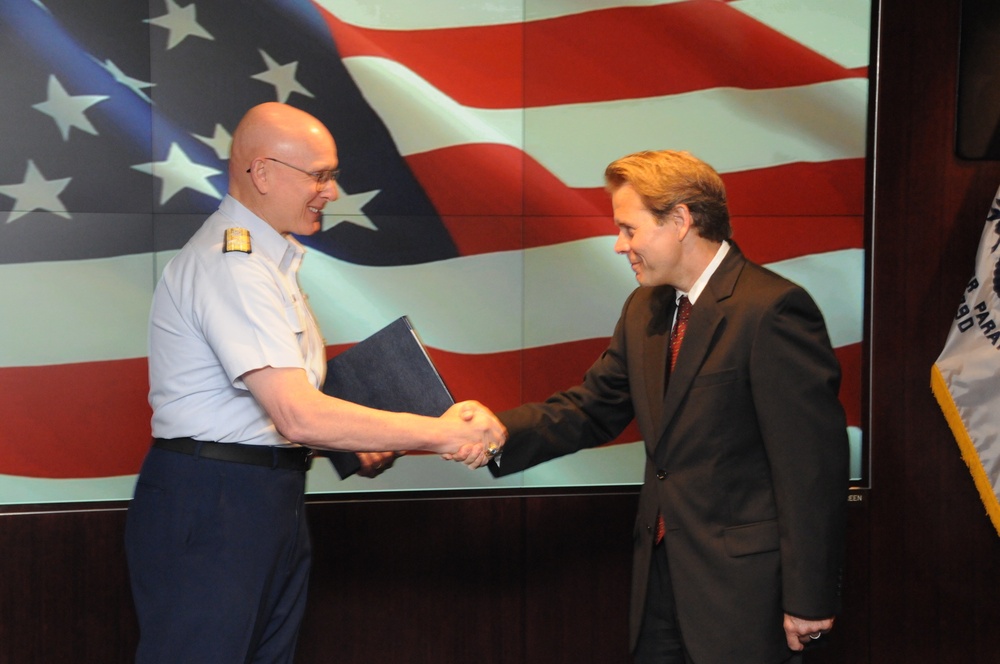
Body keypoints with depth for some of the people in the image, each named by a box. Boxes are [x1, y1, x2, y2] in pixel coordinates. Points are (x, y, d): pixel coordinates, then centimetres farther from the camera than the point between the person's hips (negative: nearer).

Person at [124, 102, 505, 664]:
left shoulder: (268, 259, 16)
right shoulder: (231, 266, -18)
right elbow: (300, 416, -25)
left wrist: (354, 442, 3)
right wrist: (440, 434, -19)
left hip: (274, 501, 10)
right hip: (210, 506, -10)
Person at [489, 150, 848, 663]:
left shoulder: (773, 310, -17)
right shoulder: (644, 309, 11)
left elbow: (813, 463, -18)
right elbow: (594, 407, 8)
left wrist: (809, 599, -17)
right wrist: (502, 433, -11)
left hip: (740, 582, -8)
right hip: (661, 572, 8)